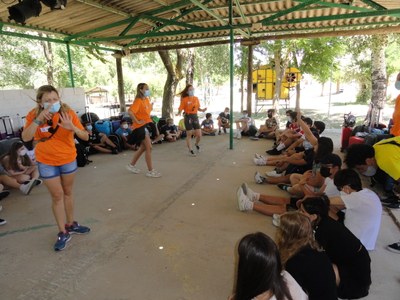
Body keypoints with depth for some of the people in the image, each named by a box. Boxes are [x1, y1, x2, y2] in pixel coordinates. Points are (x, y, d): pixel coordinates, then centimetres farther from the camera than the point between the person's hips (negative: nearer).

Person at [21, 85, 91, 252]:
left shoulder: (68, 113, -13)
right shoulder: (34, 115, -11)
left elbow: (85, 137, -15)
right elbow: (26, 138, -24)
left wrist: (72, 127, -34)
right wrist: (39, 118, -33)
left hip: (69, 159, 1)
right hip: (46, 162, -1)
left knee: (68, 192, 15)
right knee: (57, 195, 4)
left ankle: (71, 224, 33)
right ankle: (63, 233, 17)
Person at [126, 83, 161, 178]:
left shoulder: (147, 100, 9)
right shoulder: (138, 101, -17)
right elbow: (130, 112, -30)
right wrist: (137, 121, -24)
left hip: (146, 125, 9)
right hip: (140, 127, -9)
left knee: (143, 147, 17)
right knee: (148, 148, -7)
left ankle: (131, 165, 32)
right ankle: (150, 171, 1)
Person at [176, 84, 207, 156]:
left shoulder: (196, 98, 6)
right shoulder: (184, 99, -8)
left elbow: (198, 108, 12)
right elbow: (181, 108, -10)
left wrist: (202, 110, -7)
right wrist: (179, 113, -29)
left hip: (195, 116, 4)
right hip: (188, 117, -4)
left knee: (199, 135, 1)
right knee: (189, 134, 4)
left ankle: (196, 144, 34)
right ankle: (190, 150, 18)